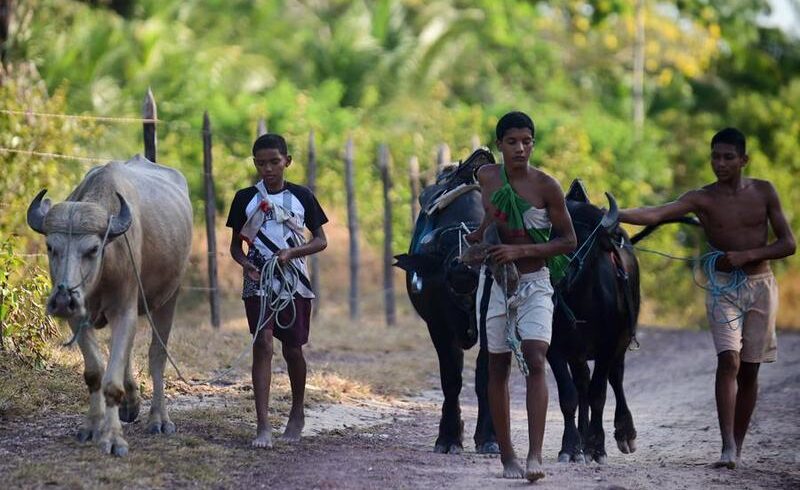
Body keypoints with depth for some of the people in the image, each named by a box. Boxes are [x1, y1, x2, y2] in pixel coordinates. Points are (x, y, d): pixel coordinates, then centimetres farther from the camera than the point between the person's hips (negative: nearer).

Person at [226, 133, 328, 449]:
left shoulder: (301, 197, 2)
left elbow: (321, 241, 5)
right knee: (263, 343, -13)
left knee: (292, 349, 8)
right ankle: (263, 425, -18)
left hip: (294, 283, 1)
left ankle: (297, 412, 32)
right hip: (259, 283, -1)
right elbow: (235, 245, 8)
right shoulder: (245, 198, 3)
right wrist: (245, 263, -13)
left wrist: (292, 252, -12)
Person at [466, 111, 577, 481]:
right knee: (498, 369, 6)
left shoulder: (546, 186, -9)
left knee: (535, 360, -20)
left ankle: (535, 455, -26)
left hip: (534, 285, -3)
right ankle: (507, 457, 16)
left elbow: (568, 241, -8)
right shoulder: (486, 177, 1)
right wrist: (477, 237, 6)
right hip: (495, 282, 3)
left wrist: (520, 250, -17)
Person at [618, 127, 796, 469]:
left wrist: (746, 255, -14)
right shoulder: (702, 198, -4)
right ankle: (727, 448, -24)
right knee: (728, 361, -19)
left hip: (760, 285, 2)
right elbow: (657, 213, -20)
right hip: (723, 286, -2)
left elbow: (788, 244, 0)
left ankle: (737, 447, 13)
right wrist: (615, 216, -36)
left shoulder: (763, 192, 1)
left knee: (749, 370, 4)